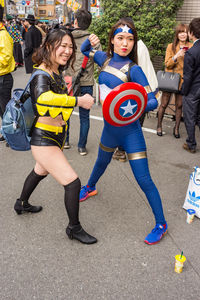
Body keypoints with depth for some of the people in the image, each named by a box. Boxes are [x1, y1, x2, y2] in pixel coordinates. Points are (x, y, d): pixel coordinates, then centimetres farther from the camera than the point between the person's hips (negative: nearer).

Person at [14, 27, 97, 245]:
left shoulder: (56, 72, 5)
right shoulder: (41, 75, -24)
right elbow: (43, 97, -48)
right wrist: (78, 101, -41)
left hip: (57, 136, 10)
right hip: (43, 140, -10)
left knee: (41, 171, 30)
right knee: (72, 182, -10)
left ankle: (22, 204, 56)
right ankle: (74, 228, 13)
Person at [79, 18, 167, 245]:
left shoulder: (133, 69, -16)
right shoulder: (105, 58, 0)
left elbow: (152, 101, -20)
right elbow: (84, 50, 20)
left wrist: (136, 108, -39)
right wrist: (90, 41, -1)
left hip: (130, 130, -6)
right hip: (110, 127, 6)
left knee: (143, 179, -6)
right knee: (102, 161, 31)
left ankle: (161, 224, 11)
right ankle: (90, 188, 61)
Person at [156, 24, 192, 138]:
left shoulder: (191, 47, 5)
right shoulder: (171, 47, 3)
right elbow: (167, 64, -3)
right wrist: (176, 56, -19)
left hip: (183, 79, 1)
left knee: (179, 105, 5)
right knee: (164, 104, 3)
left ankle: (176, 128, 18)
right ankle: (159, 126, 19)